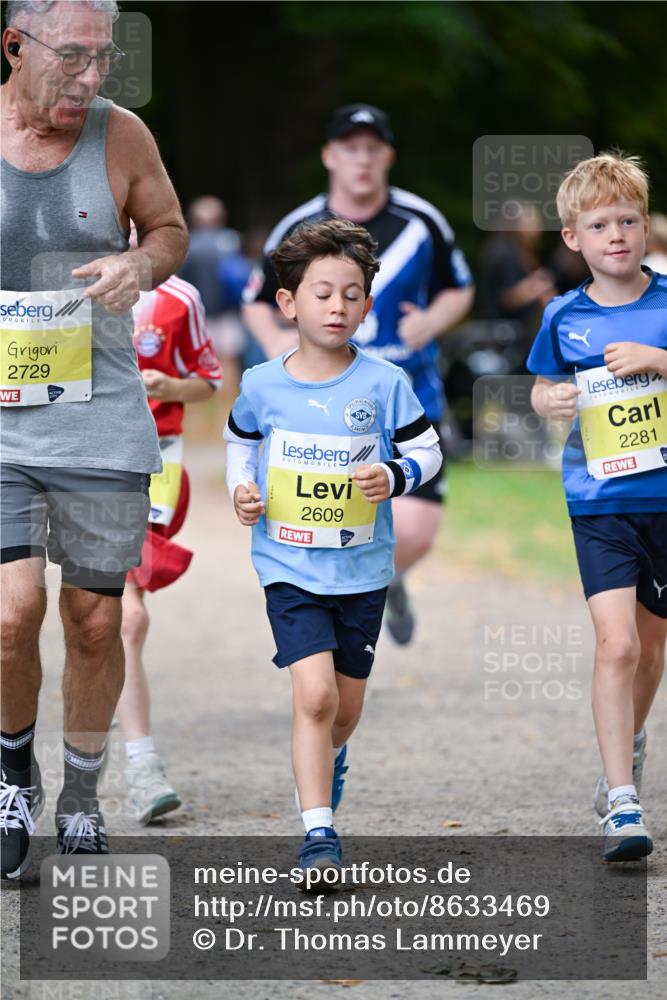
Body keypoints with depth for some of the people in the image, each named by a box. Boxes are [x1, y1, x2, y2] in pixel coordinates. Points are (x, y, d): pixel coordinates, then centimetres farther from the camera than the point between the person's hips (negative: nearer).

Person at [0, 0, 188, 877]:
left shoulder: (122, 137, -2)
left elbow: (171, 231, 13)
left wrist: (142, 263, -9)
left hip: (102, 426, 2)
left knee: (96, 624, 6)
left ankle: (81, 798, 29)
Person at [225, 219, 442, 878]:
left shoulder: (383, 383, -6)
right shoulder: (262, 385, -3)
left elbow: (427, 449, 3)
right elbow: (240, 438, 18)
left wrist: (393, 476, -17)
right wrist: (242, 489, 1)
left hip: (362, 569, 2)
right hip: (290, 566, -1)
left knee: (347, 707, 14)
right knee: (315, 694, -18)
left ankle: (326, 760, 50)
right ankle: (318, 833, -14)